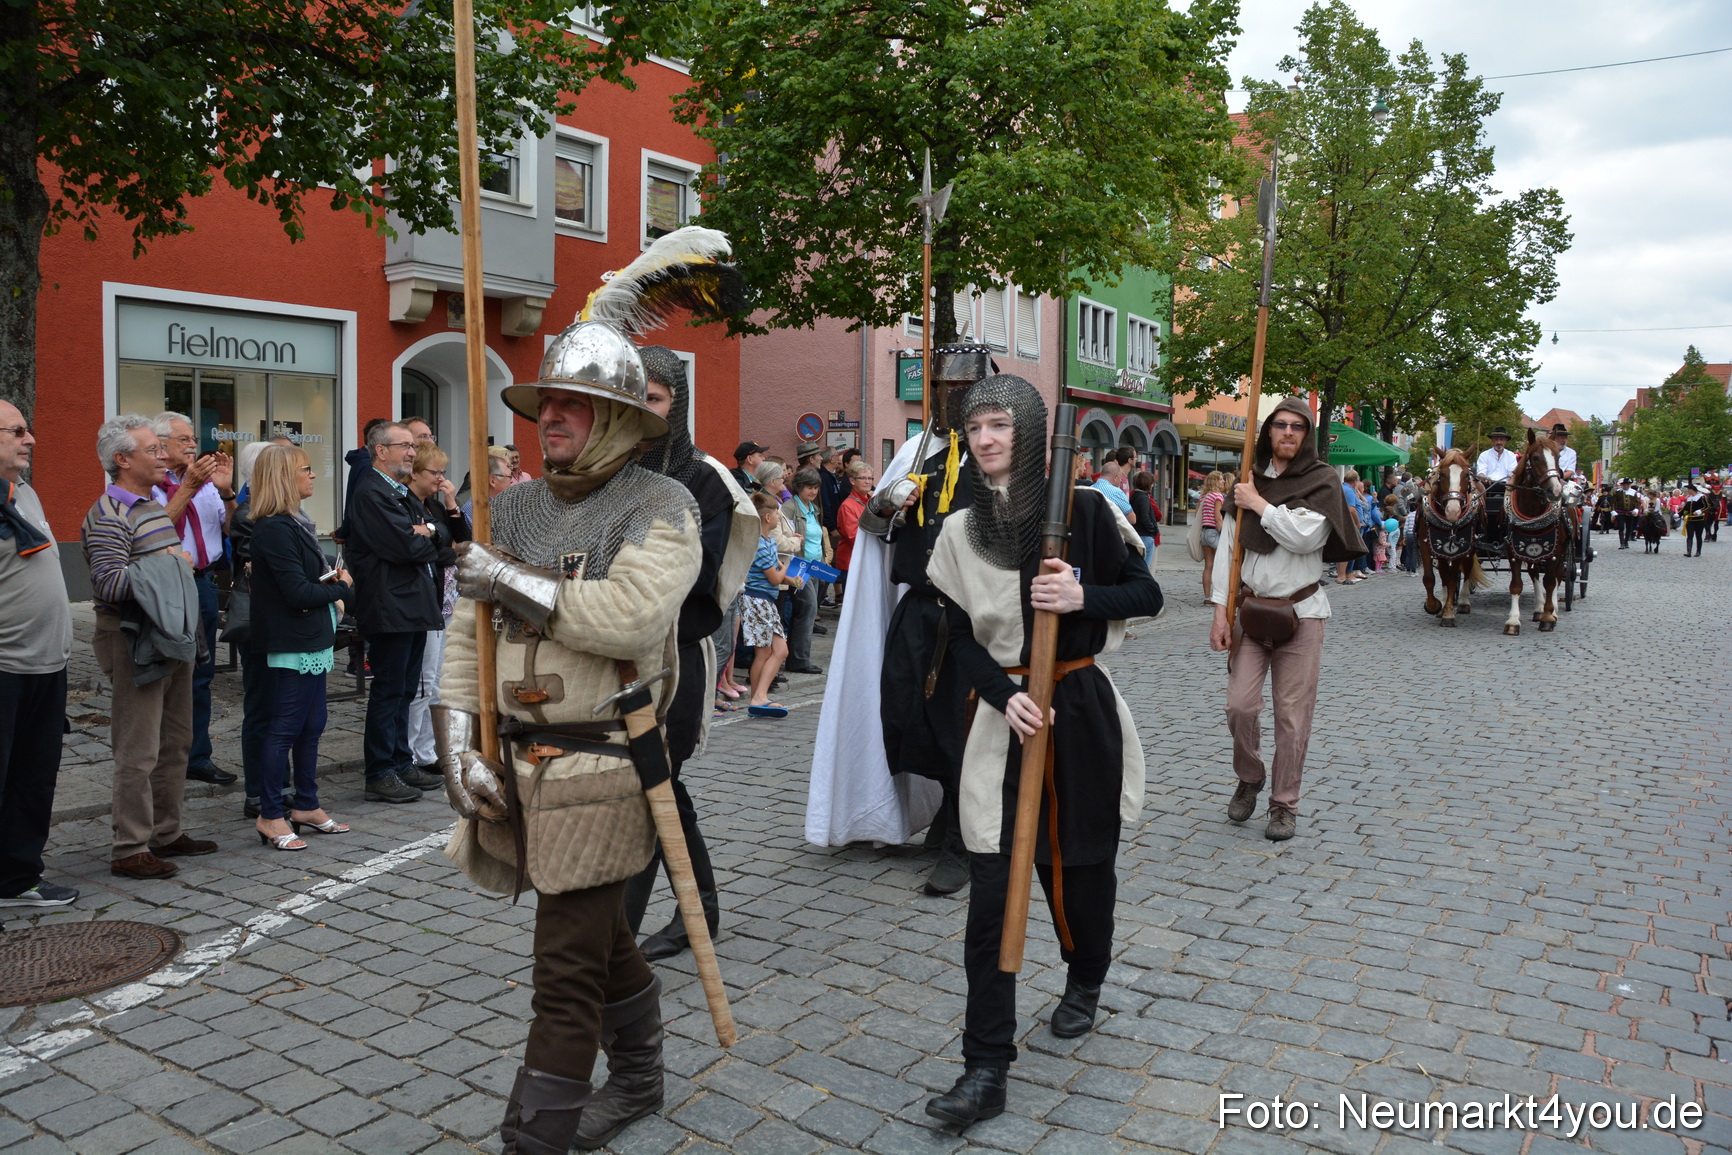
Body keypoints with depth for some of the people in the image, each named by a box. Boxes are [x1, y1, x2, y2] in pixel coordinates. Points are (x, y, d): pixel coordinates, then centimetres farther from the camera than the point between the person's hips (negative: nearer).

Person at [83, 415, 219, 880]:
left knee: (176, 742, 15)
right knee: (139, 751, -5)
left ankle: (166, 833, 26)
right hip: (135, 646, -9)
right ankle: (130, 850, 4)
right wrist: (164, 565, -15)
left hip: (174, 641, 10)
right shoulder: (109, 516, -13)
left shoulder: (154, 506, 16)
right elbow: (108, 584, -23)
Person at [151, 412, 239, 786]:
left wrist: (226, 491, -8)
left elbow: (232, 529, 6)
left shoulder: (206, 481, 10)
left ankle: (197, 758, 23)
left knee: (201, 675, 13)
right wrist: (188, 488, -25)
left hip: (203, 583, 6)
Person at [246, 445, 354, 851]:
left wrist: (331, 579, -2)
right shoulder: (274, 529, -18)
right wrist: (341, 587, -5)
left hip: (312, 641, 10)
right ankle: (271, 815, 6)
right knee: (286, 728, -3)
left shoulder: (290, 524, 16)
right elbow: (299, 593, -21)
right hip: (293, 643, -10)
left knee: (312, 725, 15)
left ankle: (306, 805, 25)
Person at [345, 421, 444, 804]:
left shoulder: (404, 493, 19)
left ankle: (402, 764, 24)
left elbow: (441, 539, 14)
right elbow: (405, 546, -21)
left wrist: (428, 533, -8)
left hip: (414, 605, 10)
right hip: (390, 609, -10)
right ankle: (381, 775, 5)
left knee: (404, 690, 15)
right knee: (388, 692, -3)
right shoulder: (371, 493, -12)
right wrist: (428, 542, -1)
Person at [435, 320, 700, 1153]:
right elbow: (468, 630, 9)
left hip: (598, 769, -7)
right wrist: (458, 744, 0)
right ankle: (638, 1078, 45)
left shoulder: (660, 508, -11)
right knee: (599, 933, 24)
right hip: (517, 763, 7)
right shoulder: (517, 506, 8)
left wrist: (513, 579, -18)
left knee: (567, 969, -3)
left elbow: (631, 615, -28)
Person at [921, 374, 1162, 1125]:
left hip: (1082, 706, -1)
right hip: (1005, 712, 1)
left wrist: (1084, 597, -20)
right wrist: (1006, 696, -17)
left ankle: (1085, 981, 47)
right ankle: (986, 1069, 3)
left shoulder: (1085, 511, -6)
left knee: (1081, 861, 14)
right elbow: (962, 639, 0)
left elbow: (1147, 596, 0)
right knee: (990, 888, -4)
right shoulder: (960, 531, 0)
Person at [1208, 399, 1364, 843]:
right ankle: (1248, 779, 23)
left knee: (1292, 714, 1)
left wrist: (1259, 505, -11)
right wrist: (1221, 611, -1)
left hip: (1300, 611, -2)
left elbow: (1304, 536, -19)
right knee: (1240, 705, -4)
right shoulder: (1248, 483, 7)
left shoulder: (1321, 482, -1)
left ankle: (1285, 805, 14)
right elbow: (1227, 548, 5)